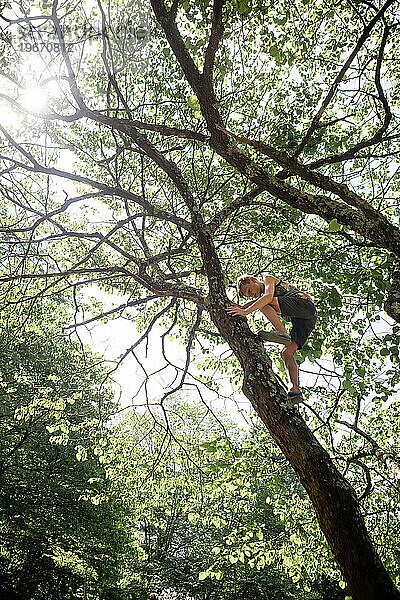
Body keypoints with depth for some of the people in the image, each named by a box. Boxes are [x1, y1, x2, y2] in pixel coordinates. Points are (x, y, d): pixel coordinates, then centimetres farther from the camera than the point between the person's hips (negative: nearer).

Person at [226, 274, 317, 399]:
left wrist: (245, 311, -21)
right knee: (287, 354, -2)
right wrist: (240, 308, -2)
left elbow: (268, 297, -14)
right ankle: (295, 390, -12)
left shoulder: (269, 279, 4)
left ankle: (282, 333, -32)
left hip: (304, 303, -9)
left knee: (264, 303, -17)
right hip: (308, 320, 9)